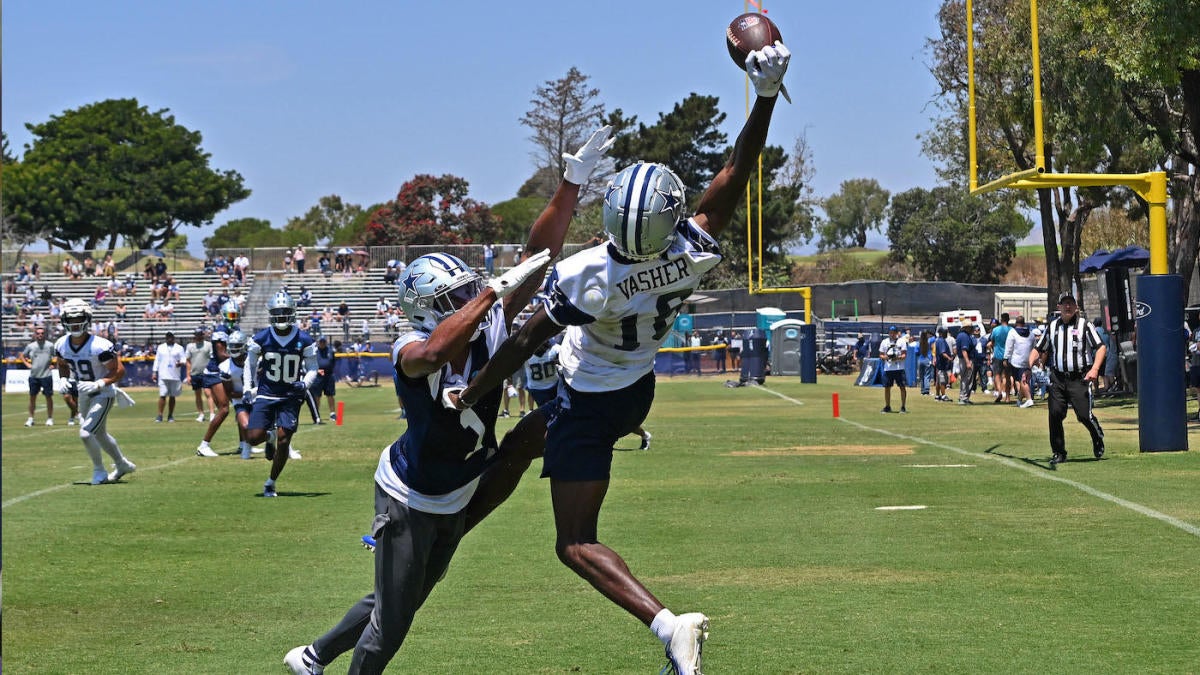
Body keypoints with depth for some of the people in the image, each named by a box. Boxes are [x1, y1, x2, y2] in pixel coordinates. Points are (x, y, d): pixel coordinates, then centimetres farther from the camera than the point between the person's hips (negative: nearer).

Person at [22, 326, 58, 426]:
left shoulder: (50, 345, -2)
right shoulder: (30, 346, 5)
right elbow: (22, 356, 18)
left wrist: (52, 364, -4)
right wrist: (27, 364, 5)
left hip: (46, 375, -2)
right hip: (34, 376, 2)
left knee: (48, 397, 1)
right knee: (32, 397, 7)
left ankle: (50, 418, 10)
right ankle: (30, 418, 15)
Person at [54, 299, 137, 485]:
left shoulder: (100, 346, -27)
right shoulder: (61, 345, -8)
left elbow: (119, 371, -21)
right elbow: (63, 365, 14)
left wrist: (98, 384, -32)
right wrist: (63, 380, -6)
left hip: (103, 394, -7)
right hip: (83, 395, 7)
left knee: (85, 433, -17)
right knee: (100, 434, 21)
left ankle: (99, 471, 6)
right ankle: (123, 465, 43)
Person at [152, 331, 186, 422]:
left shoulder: (179, 348, 7)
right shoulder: (160, 347, 12)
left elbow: (184, 359, 1)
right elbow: (157, 360, 13)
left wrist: (181, 363, -22)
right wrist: (154, 372, 5)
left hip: (175, 376, 0)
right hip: (163, 376, 0)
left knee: (172, 396, 5)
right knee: (162, 395, -8)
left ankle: (170, 416, 12)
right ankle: (160, 415, -6)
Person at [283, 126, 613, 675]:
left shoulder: (489, 329, -12)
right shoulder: (412, 352, -27)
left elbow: (540, 253, -15)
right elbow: (436, 351, -54)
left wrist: (574, 179, -22)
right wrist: (496, 288, -52)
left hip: (455, 502, 7)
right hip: (409, 499, -7)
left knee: (396, 604, 22)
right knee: (392, 620, 3)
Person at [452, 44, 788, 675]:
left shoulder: (585, 277, -34)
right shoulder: (692, 253, -24)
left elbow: (524, 345, -20)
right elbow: (736, 172, -14)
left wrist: (470, 395, -6)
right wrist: (766, 93, -14)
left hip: (588, 403, -6)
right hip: (639, 393, 6)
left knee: (576, 543, -3)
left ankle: (666, 623, -20)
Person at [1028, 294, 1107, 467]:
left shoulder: (1085, 326, 1)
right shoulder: (1052, 327, 13)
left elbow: (1101, 347, -5)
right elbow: (1038, 349, 19)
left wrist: (1095, 369, -20)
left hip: (1080, 379, -4)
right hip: (1057, 378, 4)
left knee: (1084, 415, -8)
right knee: (1055, 414, -5)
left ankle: (1098, 439, 22)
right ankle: (1058, 452, 5)